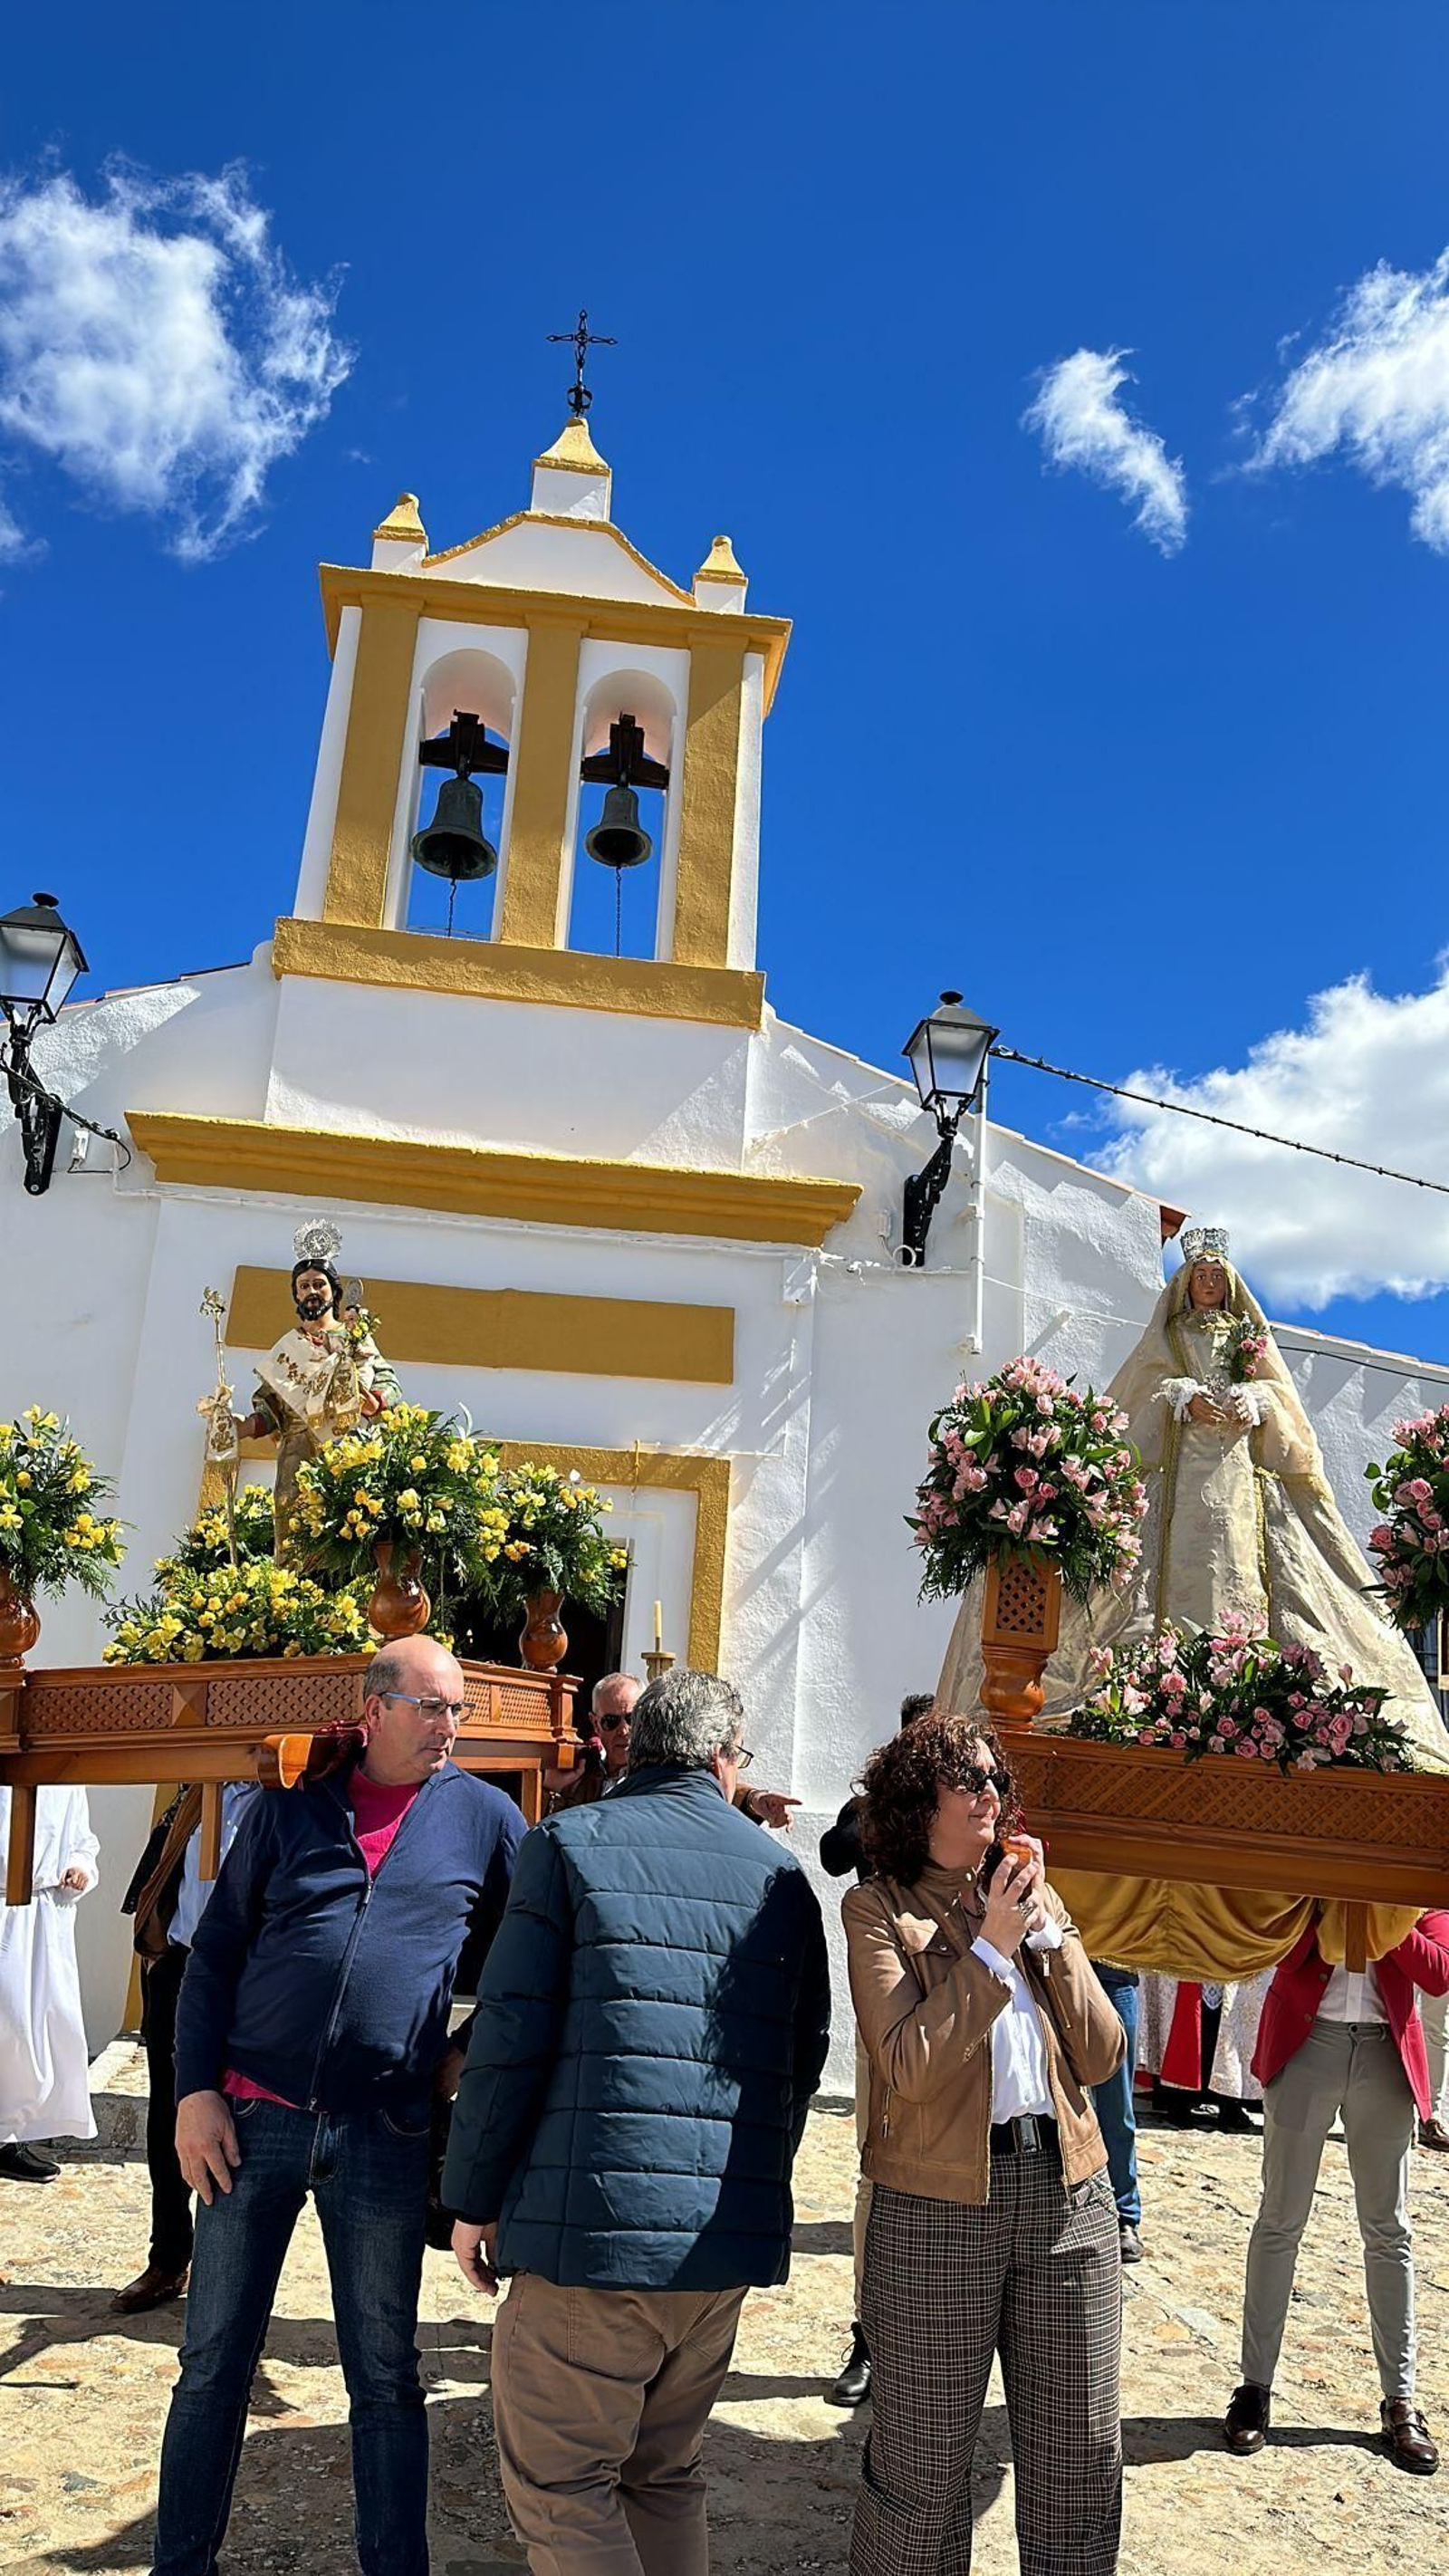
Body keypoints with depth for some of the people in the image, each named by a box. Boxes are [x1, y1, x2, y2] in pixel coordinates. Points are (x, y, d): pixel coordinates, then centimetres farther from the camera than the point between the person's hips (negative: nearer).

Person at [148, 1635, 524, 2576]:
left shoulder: (481, 1813, 1)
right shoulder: (291, 1808, 2)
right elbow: (213, 1955, 5)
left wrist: (481, 2049, 4)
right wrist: (197, 2090, -3)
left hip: (385, 2134, -1)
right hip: (252, 2117, 1)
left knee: (386, 2379, 11)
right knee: (214, 2365, 12)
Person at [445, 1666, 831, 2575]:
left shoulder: (571, 1842, -2)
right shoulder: (781, 1873, 10)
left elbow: (512, 2034, -7)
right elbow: (805, 2057, 15)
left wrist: (474, 2198, 3)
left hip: (594, 2222, -5)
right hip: (731, 2234, 5)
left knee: (560, 2484, 8)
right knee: (667, 2476, 20)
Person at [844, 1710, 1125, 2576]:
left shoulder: (1036, 1899, 7)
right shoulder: (879, 1910, -6)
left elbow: (1101, 2057, 2)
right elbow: (911, 2067, -18)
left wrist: (1048, 1932, -8)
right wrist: (991, 1945, -18)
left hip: (1068, 2190, 4)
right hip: (940, 2204, -4)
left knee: (1080, 2454, 13)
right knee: (924, 2462, 9)